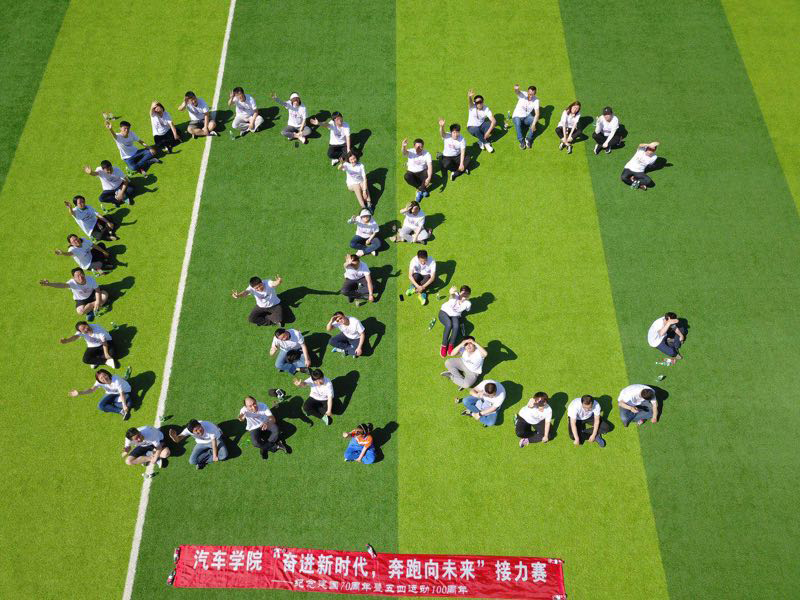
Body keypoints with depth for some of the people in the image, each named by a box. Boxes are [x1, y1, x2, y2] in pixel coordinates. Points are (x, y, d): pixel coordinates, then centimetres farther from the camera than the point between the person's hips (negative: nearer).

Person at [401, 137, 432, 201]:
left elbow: (430, 166, -22)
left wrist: (429, 178, -39)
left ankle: (420, 190, -28)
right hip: (412, 172, 1)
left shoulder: (426, 153, -11)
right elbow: (404, 152, -35)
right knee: (406, 177, -33)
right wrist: (403, 146, -61)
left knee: (429, 173, -33)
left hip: (422, 172, 0)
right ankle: (423, 189, -25)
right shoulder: (410, 152, -10)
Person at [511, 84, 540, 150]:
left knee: (535, 120, -27)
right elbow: (517, 92, -39)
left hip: (527, 117, 2)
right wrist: (516, 89, -67)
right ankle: (521, 140, -20)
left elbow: (537, 114, -21)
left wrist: (534, 124, -38)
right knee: (517, 122, -36)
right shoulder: (522, 95, -15)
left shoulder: (536, 100, -11)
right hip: (517, 116, -2)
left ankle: (528, 139, -14)